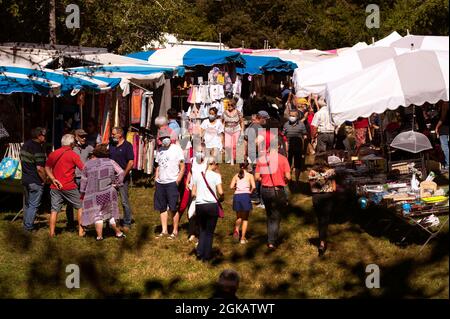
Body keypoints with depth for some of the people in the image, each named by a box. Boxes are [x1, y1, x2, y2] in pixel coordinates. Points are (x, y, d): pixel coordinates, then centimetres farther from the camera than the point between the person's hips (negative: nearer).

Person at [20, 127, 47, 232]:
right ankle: (28, 227, 3)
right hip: (35, 182, -8)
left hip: (25, 179, 8)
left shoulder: (25, 145, 6)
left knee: (27, 203, 19)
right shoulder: (38, 149, -20)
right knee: (34, 205, 0)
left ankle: (26, 224, 27)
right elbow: (40, 168, -24)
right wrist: (45, 180, -10)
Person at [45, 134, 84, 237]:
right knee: (80, 206, 11)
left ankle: (52, 232, 4)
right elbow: (83, 169, -9)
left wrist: (53, 179, -4)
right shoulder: (73, 155, -7)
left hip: (55, 186, 4)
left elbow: (47, 168, 3)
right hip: (69, 187, -4)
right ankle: (81, 230, 9)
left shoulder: (53, 154, 7)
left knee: (54, 210, 7)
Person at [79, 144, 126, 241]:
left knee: (97, 215, 7)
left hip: (94, 195, -1)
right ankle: (118, 232, 21)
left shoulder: (88, 164, -2)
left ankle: (99, 236, 4)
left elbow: (84, 180, 4)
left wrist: (82, 192, 14)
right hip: (109, 193, 1)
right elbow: (121, 172, -7)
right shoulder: (110, 162, -1)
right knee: (110, 213, 15)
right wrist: (116, 184, 3)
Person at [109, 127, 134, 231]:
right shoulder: (111, 145, 13)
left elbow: (131, 162, -11)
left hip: (122, 178, -6)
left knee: (125, 201, -3)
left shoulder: (127, 145, -5)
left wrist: (124, 174, -16)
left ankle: (127, 224, 4)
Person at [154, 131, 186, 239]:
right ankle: (164, 231, 16)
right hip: (160, 183, 6)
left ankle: (175, 231, 7)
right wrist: (156, 180, 11)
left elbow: (182, 167, -5)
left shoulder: (176, 148, -4)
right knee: (162, 208, 8)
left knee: (173, 208, -2)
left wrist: (178, 181, -14)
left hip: (172, 182, -6)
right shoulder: (160, 150, 14)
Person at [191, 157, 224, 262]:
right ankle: (207, 255, 10)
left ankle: (200, 253, 10)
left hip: (199, 205, 3)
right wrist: (221, 198, 7)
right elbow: (220, 192, -13)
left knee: (203, 229, 21)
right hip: (211, 205, -3)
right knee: (210, 232, 9)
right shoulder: (216, 175, -5)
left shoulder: (197, 175, 6)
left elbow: (193, 194, 6)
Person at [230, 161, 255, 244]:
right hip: (245, 196, -2)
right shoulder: (250, 175, 6)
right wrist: (250, 192, 10)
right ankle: (243, 238, 5)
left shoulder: (236, 176, 12)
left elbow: (231, 186, -1)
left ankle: (236, 230, -9)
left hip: (236, 196, 2)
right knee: (245, 218, 10)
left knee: (239, 217, 20)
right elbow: (253, 186, -8)